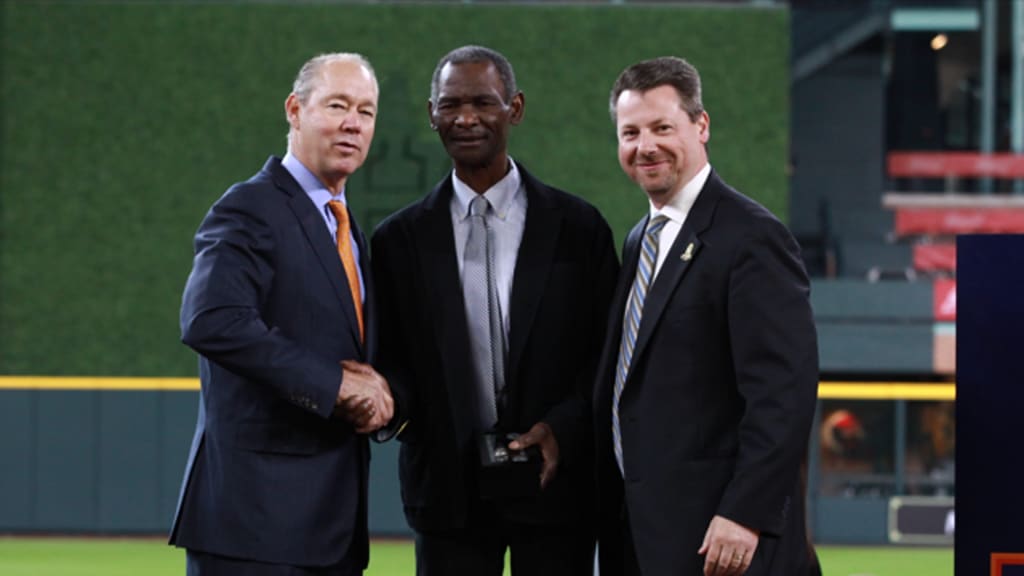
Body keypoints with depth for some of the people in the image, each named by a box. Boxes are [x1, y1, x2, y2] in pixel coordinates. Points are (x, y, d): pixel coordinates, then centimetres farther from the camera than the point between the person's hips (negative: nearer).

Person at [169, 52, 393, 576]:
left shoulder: (344, 227, 19)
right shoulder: (249, 209, -8)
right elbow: (211, 321, -25)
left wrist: (374, 392, -1)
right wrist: (333, 384, -22)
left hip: (332, 514, 9)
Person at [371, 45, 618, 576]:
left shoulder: (577, 228, 4)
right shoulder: (399, 239, 6)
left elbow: (608, 352, 4)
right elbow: (391, 358, 7)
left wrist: (564, 427, -11)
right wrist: (391, 401, -16)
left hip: (553, 479, -1)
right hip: (449, 488, 1)